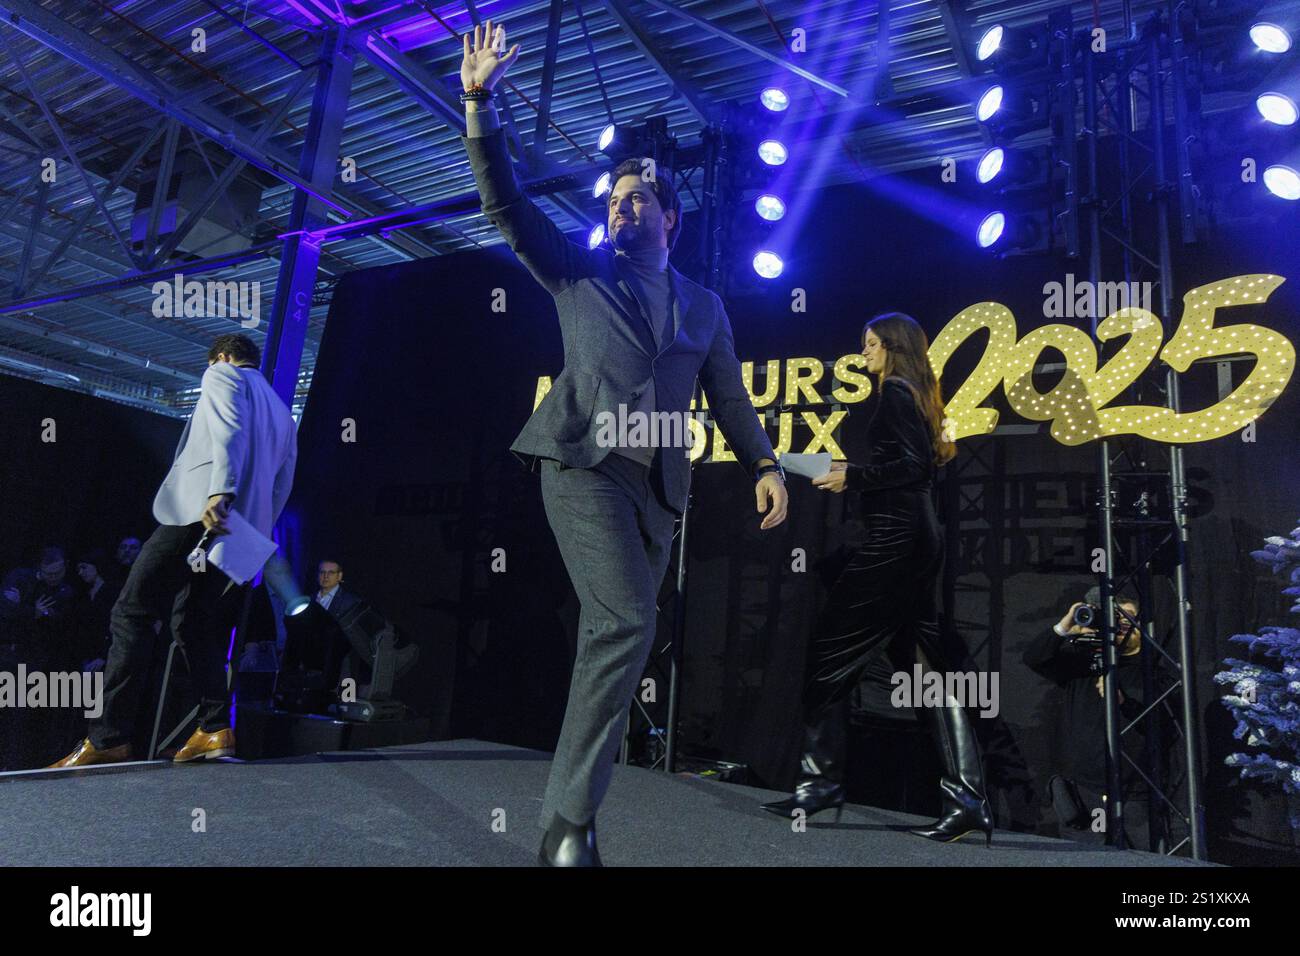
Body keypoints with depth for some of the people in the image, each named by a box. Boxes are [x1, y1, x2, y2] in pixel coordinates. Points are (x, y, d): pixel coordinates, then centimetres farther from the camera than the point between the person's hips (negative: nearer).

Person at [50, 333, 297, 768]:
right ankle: (215, 728, 0)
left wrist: (219, 493, -27)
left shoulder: (222, 375, 8)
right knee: (195, 625, 12)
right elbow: (281, 486, 23)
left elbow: (229, 431, -14)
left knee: (132, 613, -4)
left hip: (201, 511, -8)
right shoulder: (281, 412, 29)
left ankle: (107, 738, -8)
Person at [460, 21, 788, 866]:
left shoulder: (704, 306, 21)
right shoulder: (580, 274, 15)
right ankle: (570, 819, -12)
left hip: (657, 484, 4)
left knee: (618, 636, 1)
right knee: (627, 620, -22)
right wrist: (482, 106, -2)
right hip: (585, 463, -3)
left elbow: (730, 398, 20)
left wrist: (764, 464, 8)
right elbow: (506, 202, 7)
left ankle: (572, 816, 14)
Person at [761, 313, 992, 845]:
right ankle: (966, 799, 4)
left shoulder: (895, 392, -5)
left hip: (894, 539, -10)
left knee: (829, 653, -3)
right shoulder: (915, 397, 22)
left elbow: (913, 465, -17)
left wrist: (852, 478, -10)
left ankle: (822, 780, 3)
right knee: (923, 666, 7)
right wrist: (854, 476, 19)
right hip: (917, 540, 10)